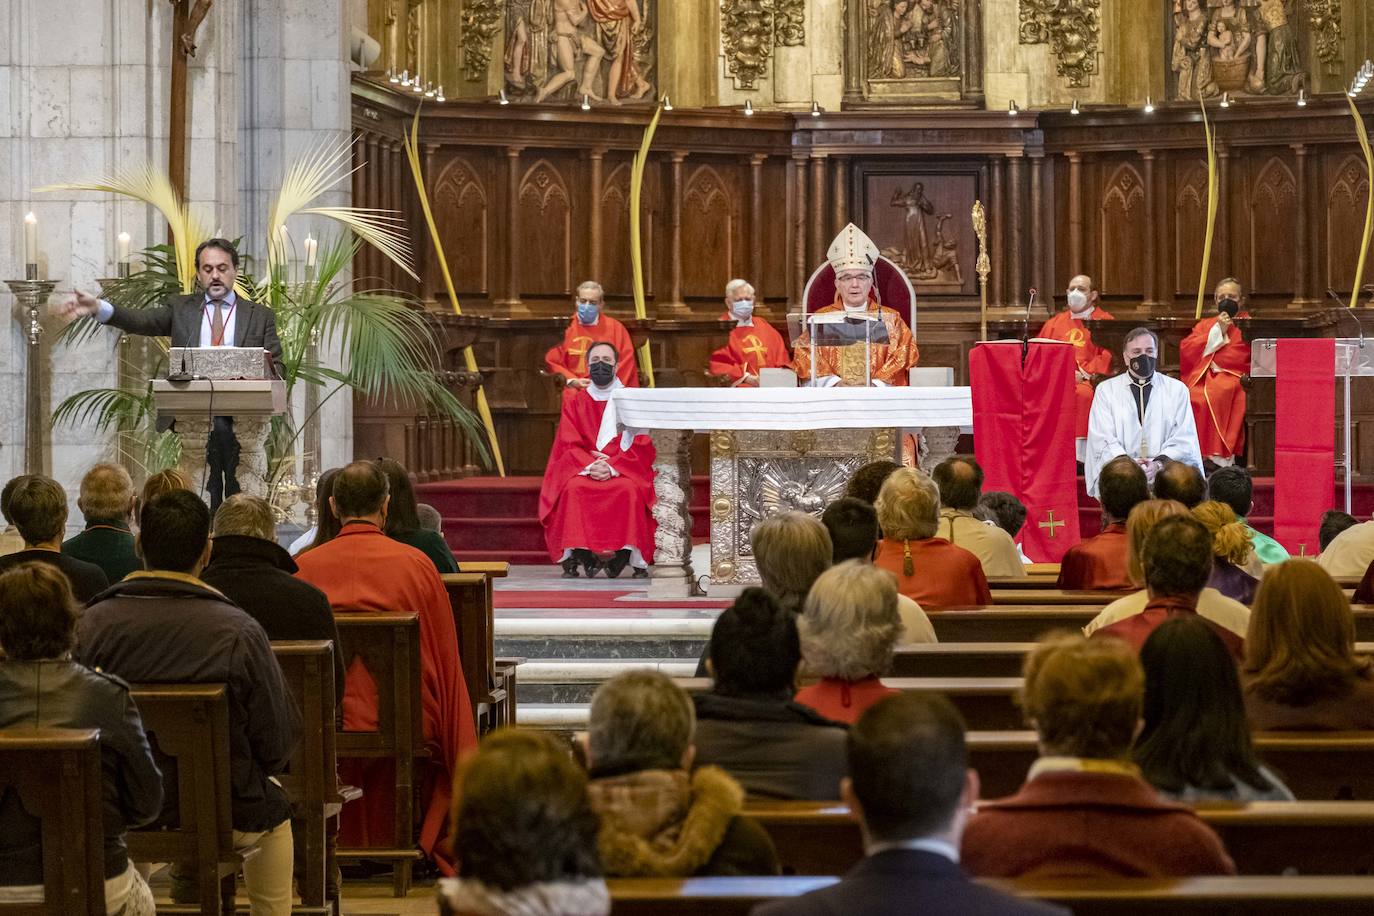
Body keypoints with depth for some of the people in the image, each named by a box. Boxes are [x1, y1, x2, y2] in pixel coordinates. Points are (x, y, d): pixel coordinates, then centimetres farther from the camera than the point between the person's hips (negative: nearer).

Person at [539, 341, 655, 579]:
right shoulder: (575, 400, 11)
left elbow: (641, 446, -2)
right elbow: (569, 444, 2)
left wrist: (613, 467, -19)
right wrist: (590, 466, -19)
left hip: (625, 469, -1)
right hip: (581, 468, 1)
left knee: (630, 489, -34)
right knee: (572, 489, -32)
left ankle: (637, 560, -26)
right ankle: (572, 559, -27)